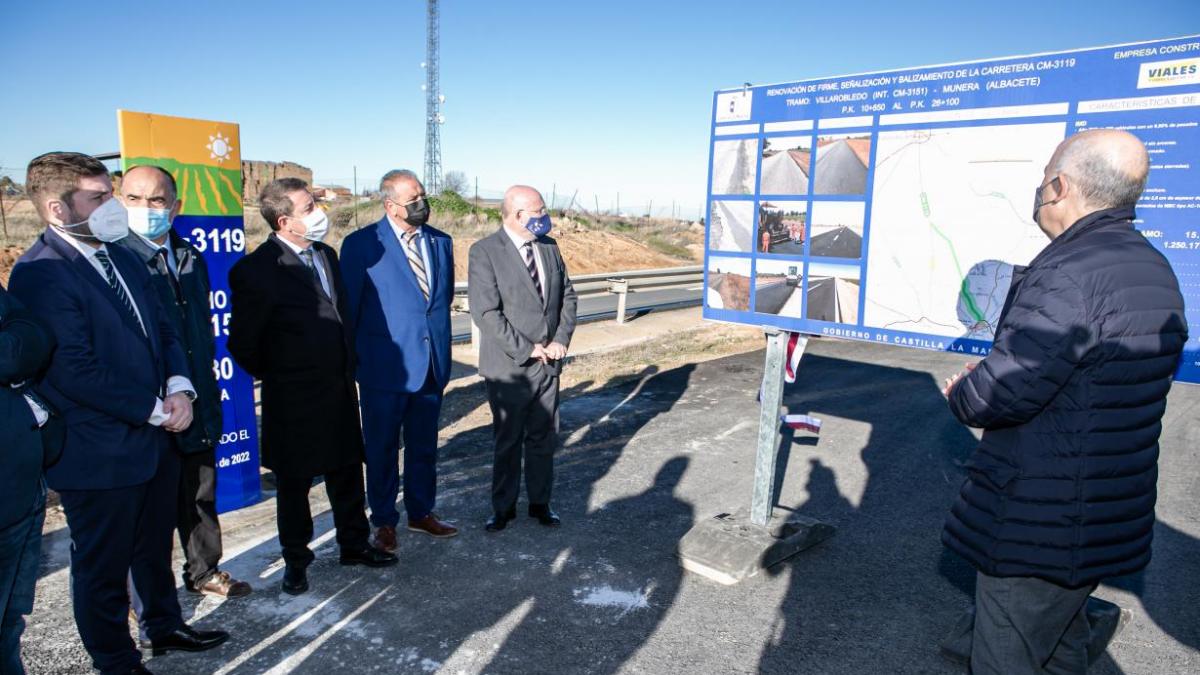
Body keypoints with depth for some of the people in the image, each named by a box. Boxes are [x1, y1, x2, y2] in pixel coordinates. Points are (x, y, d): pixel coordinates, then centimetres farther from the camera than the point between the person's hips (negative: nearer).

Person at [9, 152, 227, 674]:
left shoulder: (121, 258, 8)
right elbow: (76, 372, -24)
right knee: (103, 566, 13)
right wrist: (155, 411, -16)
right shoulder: (40, 274, -19)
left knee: (155, 547, 25)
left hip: (154, 439, 8)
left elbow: (161, 328, 11)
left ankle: (165, 626, 45)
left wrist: (178, 387, -7)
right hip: (100, 454, -8)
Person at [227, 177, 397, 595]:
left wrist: (347, 367, 11)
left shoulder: (326, 254, 4)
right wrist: (277, 374, 0)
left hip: (340, 391, 6)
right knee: (294, 484, 12)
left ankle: (354, 545, 36)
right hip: (295, 401, -6)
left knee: (347, 474, 18)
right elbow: (243, 345, -12)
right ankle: (295, 561, 31)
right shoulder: (256, 270, -18)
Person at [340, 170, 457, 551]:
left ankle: (421, 513, 34)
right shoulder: (362, 244, -8)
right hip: (386, 366, -4)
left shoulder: (441, 242, 6)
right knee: (382, 448, 10)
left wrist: (439, 342, 14)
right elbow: (348, 307, -4)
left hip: (432, 363, 5)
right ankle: (384, 522, 26)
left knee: (424, 445, 17)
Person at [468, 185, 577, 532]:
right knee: (508, 441, 10)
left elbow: (567, 295, 10)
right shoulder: (484, 252, -12)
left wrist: (561, 339, -4)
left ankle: (540, 502, 31)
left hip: (549, 362, 5)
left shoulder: (549, 247, 7)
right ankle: (503, 507, 27)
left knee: (544, 438, 14)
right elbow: (486, 312, -17)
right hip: (509, 366, -5)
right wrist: (525, 349, -17)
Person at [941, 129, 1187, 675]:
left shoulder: (1067, 275, -25)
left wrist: (960, 395, -5)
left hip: (1037, 527, -10)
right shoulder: (1153, 269, 8)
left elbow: (1003, 392, -28)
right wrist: (983, 382, 7)